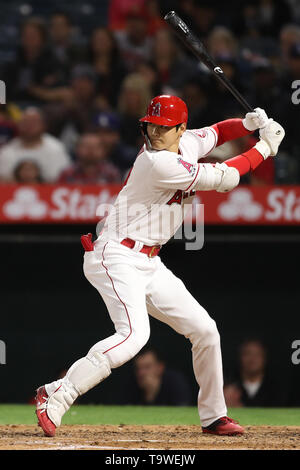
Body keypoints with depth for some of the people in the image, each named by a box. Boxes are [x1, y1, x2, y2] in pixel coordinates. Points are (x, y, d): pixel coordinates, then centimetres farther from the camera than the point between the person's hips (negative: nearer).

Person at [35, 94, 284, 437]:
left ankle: (213, 416, 23)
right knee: (134, 334, -30)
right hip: (116, 257, -9)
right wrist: (265, 147, -6)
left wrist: (249, 124, 6)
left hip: (149, 264, 9)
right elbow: (224, 179, -17)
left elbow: (215, 133, 27)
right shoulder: (159, 163, -21)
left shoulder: (187, 143, 5)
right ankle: (55, 396, -26)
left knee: (205, 331, 10)